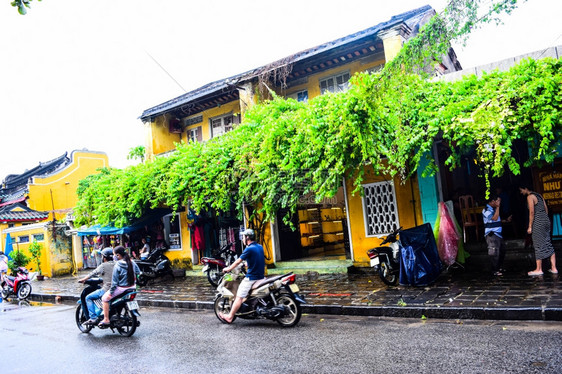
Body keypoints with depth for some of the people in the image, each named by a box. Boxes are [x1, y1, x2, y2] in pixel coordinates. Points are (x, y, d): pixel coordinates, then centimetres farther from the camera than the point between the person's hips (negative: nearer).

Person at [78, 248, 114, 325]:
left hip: (107, 289, -7)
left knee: (88, 298, 7)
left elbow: (93, 273, -3)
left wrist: (83, 280, 11)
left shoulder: (103, 266, -7)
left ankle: (93, 318, -2)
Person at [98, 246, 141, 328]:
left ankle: (106, 320, 3)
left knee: (105, 298, 6)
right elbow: (138, 272, 12)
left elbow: (114, 281, -14)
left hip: (121, 288, -7)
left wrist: (110, 292, -7)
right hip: (132, 287, 7)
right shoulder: (132, 263, 2)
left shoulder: (117, 266, -15)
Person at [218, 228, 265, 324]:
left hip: (251, 278, -8)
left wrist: (228, 269, 5)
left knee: (239, 296, -4)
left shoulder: (249, 249, -15)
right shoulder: (260, 247, 9)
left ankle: (230, 317, -1)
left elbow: (238, 262, -8)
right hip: (261, 276, 8)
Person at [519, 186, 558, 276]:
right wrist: (545, 221, 22)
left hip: (538, 222, -9)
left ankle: (539, 269, 2)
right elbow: (546, 209, 18)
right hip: (546, 220, 9)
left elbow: (532, 212, -15)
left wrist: (530, 226, -12)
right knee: (548, 244, 11)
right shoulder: (539, 195, 17)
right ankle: (554, 268, 12)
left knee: (538, 245, -3)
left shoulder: (530, 197, -10)